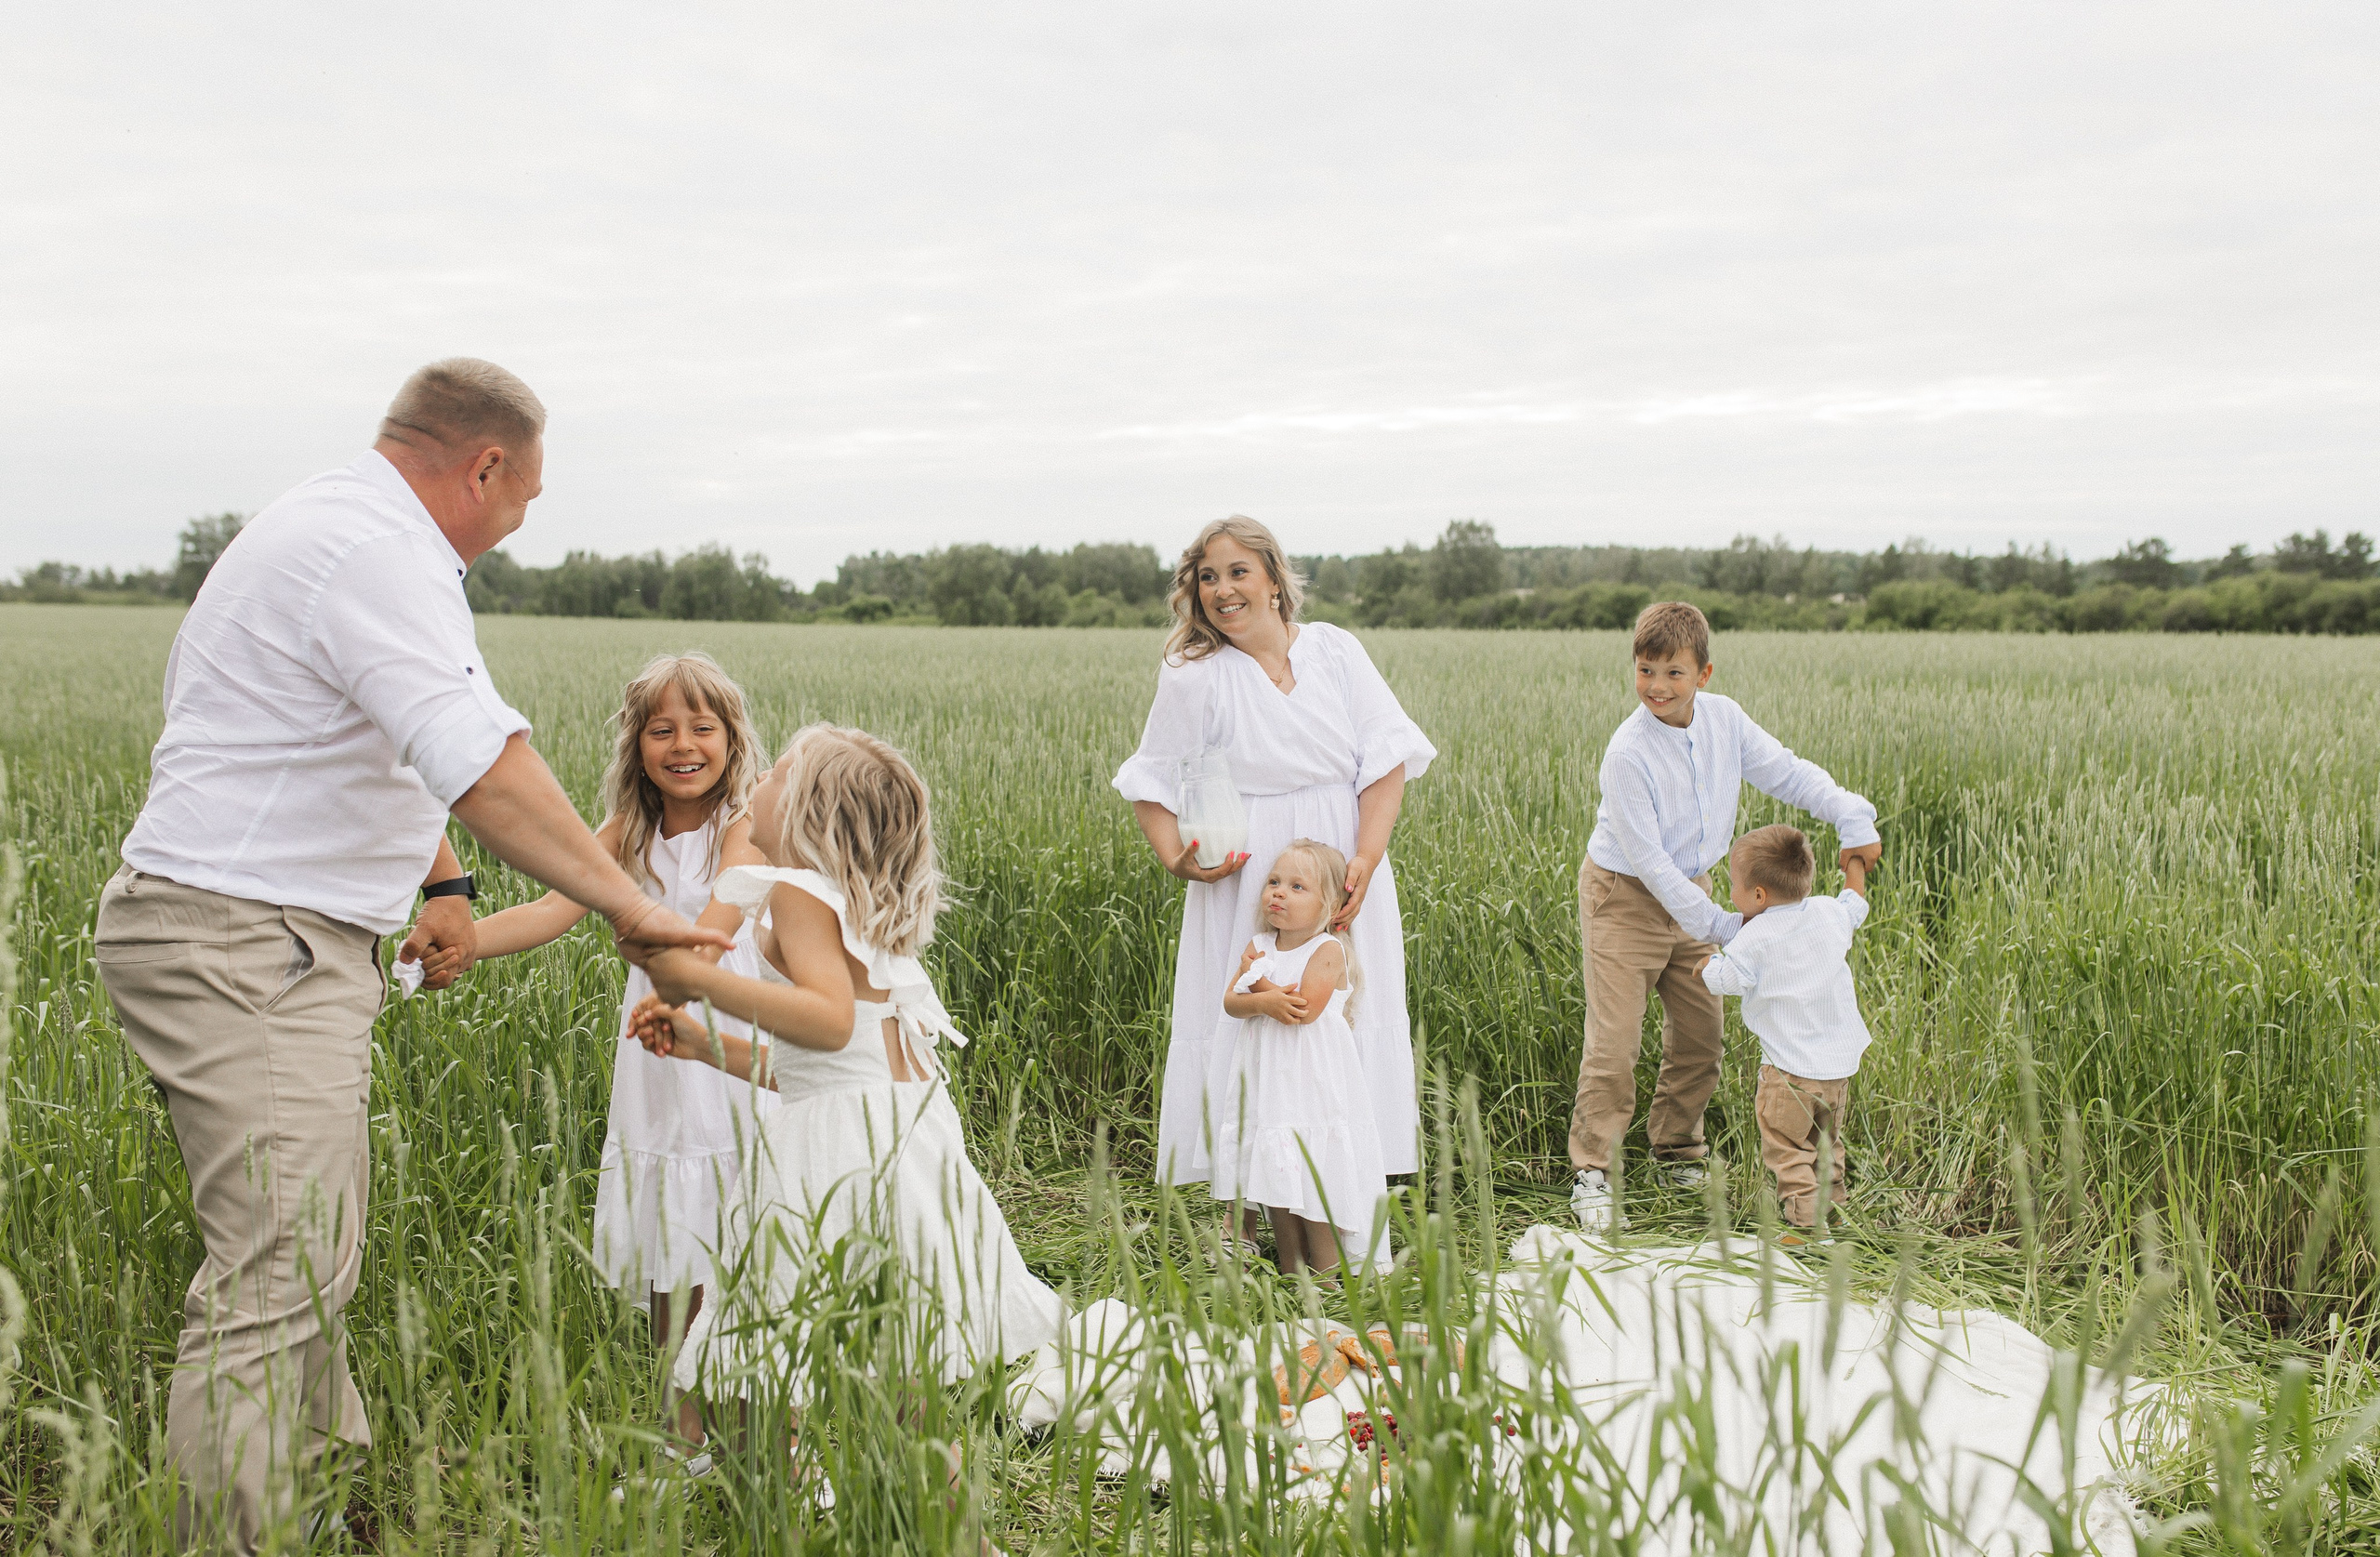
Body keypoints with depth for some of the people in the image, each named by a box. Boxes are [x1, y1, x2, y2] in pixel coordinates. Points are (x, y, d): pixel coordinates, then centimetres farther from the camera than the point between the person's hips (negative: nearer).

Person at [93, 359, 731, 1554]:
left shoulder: (325, 526, 17)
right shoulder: (377, 553, -19)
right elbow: (490, 770, -28)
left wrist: (442, 880, 24)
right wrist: (629, 907, -23)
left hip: (283, 948, 11)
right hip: (247, 950, -11)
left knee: (315, 1243, 20)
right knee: (280, 1269, -11)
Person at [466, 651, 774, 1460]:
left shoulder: (747, 821, -9)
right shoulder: (627, 832, 6)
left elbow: (721, 916, -26)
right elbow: (555, 908, -7)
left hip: (735, 1046, -5)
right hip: (659, 1059, 5)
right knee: (670, 1265, 12)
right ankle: (686, 1446, 27)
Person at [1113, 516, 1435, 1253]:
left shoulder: (1336, 651, 3)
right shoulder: (1194, 676, -2)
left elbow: (1387, 762, -2)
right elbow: (1153, 788, 3)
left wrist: (1364, 863, -13)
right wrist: (1177, 858, -15)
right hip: (1246, 883, -2)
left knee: (1350, 1025, 4)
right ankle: (1248, 1208, 12)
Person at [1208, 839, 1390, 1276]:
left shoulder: (1328, 950, -10)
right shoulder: (1259, 946, 7)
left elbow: (1305, 1008, -20)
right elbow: (1230, 1003, -2)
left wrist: (1256, 980, -10)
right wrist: (1262, 999, -23)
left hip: (1312, 1083, -6)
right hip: (1267, 1084, 6)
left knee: (1317, 1186, -4)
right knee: (1276, 1187, 12)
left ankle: (1327, 1278, 6)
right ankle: (1290, 1273, 24)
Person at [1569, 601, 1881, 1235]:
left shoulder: (1724, 718, -9)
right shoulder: (1628, 753, -26)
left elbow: (1788, 773, 1)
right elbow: (1646, 858, -25)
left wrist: (1853, 818, -14)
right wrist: (1719, 927, -24)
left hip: (1691, 890, 6)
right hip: (1623, 898, -6)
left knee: (1699, 1035, 12)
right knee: (1614, 1044, -9)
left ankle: (1678, 1152, 30)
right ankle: (1592, 1173, 1)